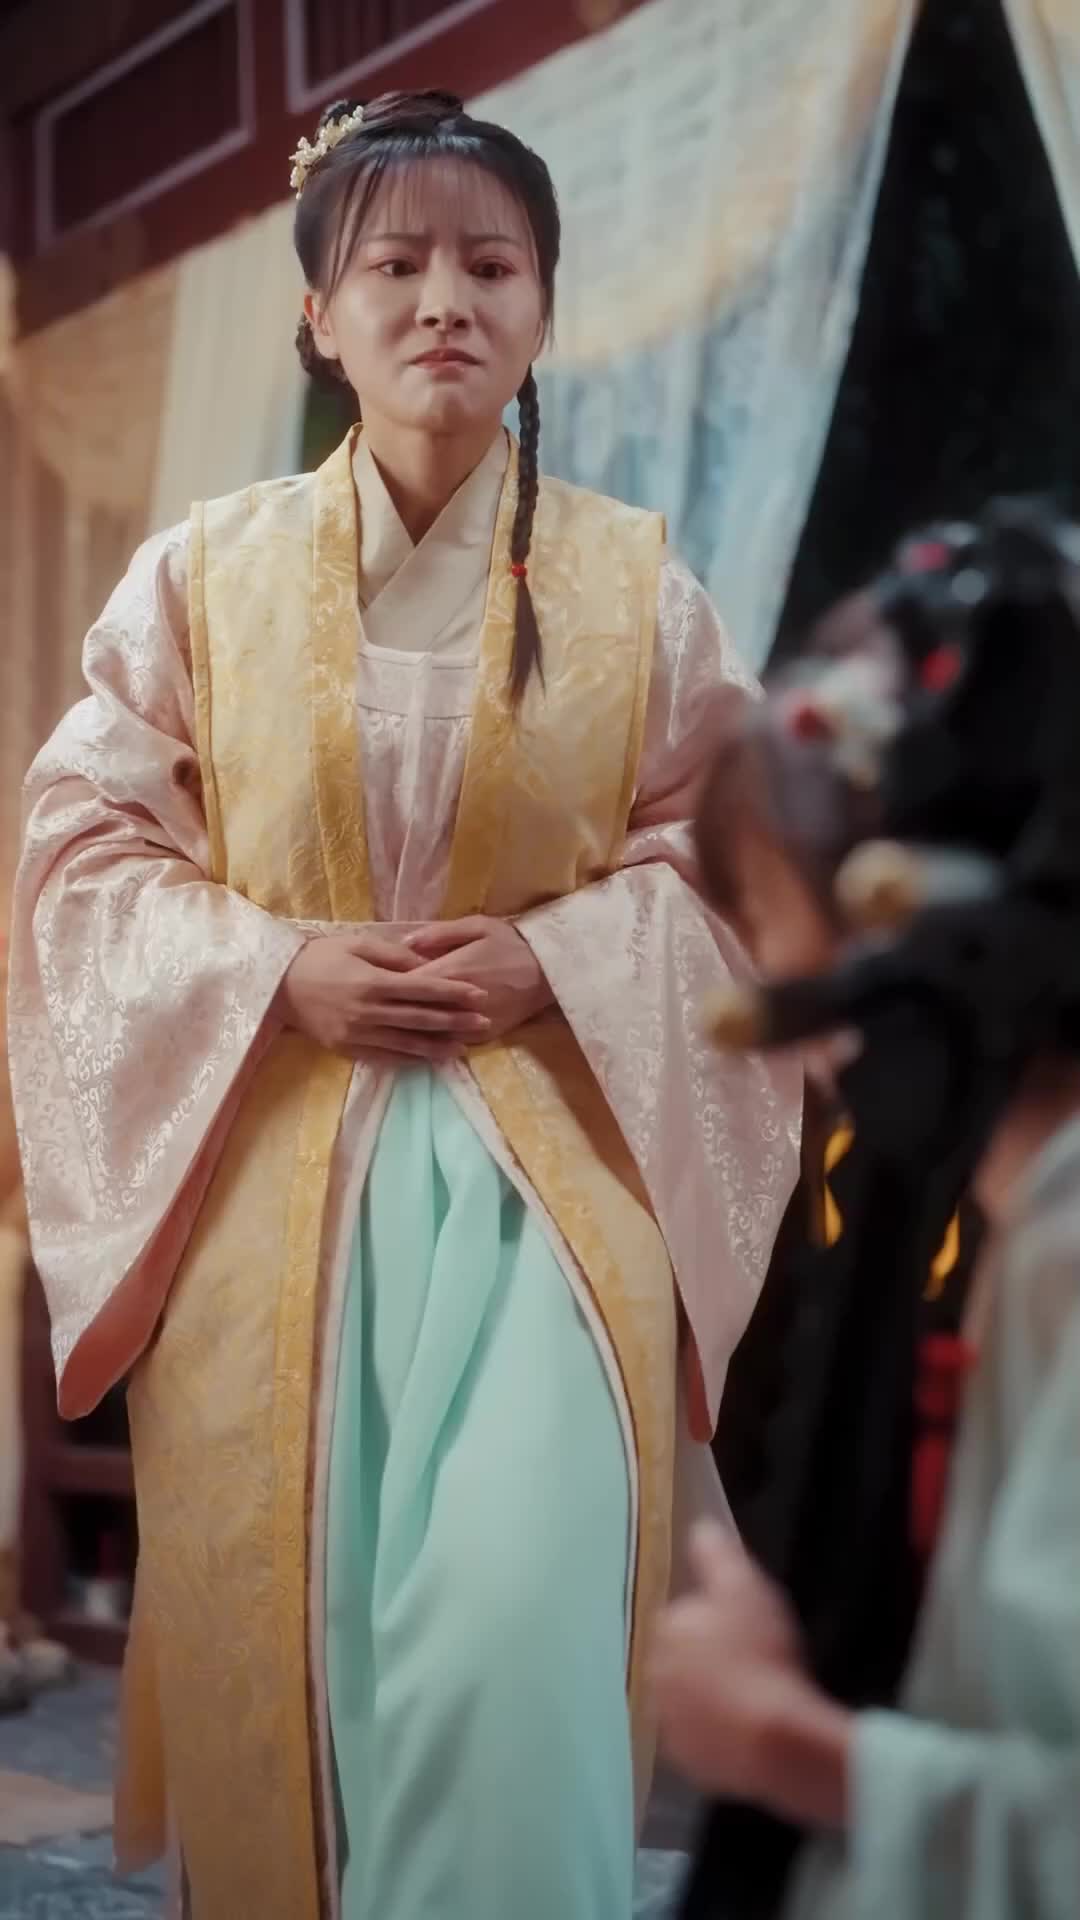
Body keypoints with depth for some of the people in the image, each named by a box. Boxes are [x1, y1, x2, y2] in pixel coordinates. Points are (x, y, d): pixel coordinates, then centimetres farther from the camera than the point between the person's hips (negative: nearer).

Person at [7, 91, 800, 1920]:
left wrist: (550, 961, -10)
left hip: (542, 1170, 0)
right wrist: (280, 972, -11)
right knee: (282, 1643, 4)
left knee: (512, 1643, -16)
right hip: (270, 1179, 1)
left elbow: (734, 857, 6)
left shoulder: (634, 584, 5)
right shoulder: (203, 574, 5)